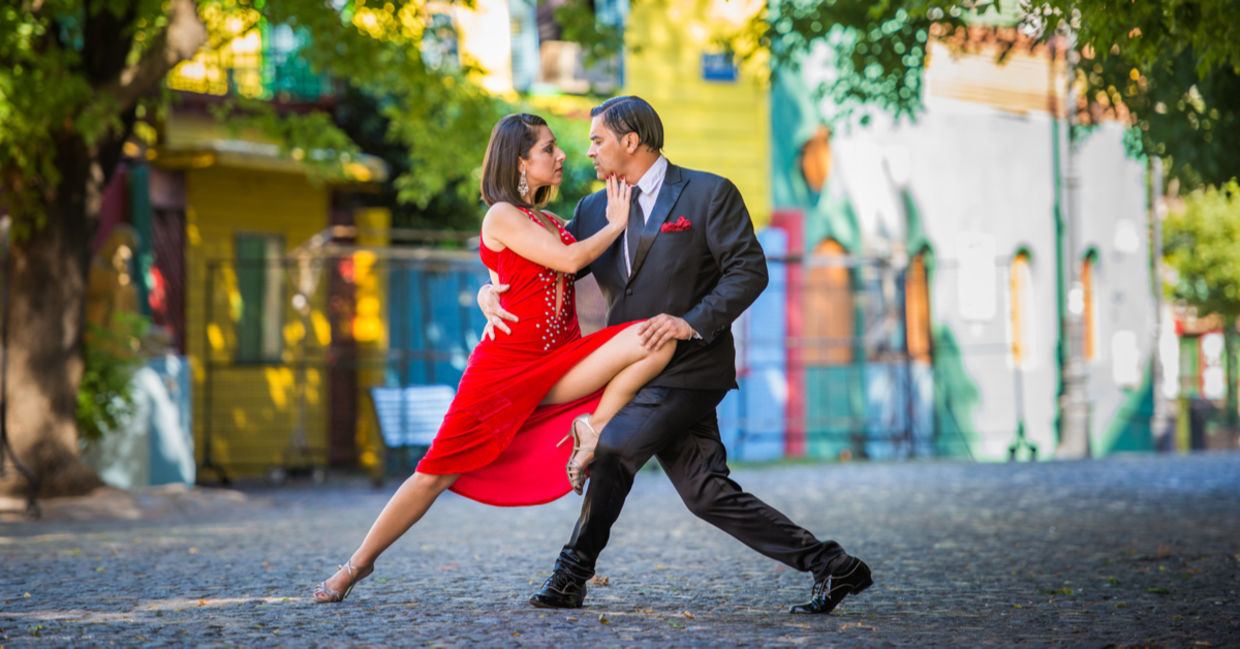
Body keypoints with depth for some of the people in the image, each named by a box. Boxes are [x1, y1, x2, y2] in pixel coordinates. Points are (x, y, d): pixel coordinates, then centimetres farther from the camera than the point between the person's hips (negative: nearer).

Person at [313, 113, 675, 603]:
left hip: (560, 365, 6)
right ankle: (357, 564, 11)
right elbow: (569, 259, -14)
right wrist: (616, 224, -2)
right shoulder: (502, 217, -5)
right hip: (506, 364, -6)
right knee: (437, 473, -5)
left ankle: (593, 429, -8)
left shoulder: (549, 222, 18)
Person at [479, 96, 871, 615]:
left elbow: (749, 271, -10)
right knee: (706, 493, 0)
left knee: (611, 450, -13)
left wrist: (693, 322, -22)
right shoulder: (595, 210, 14)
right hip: (639, 371, 7)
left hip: (689, 368, -7)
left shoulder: (710, 194, -4)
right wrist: (494, 291, -7)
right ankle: (829, 566, 2)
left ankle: (572, 574, 4)